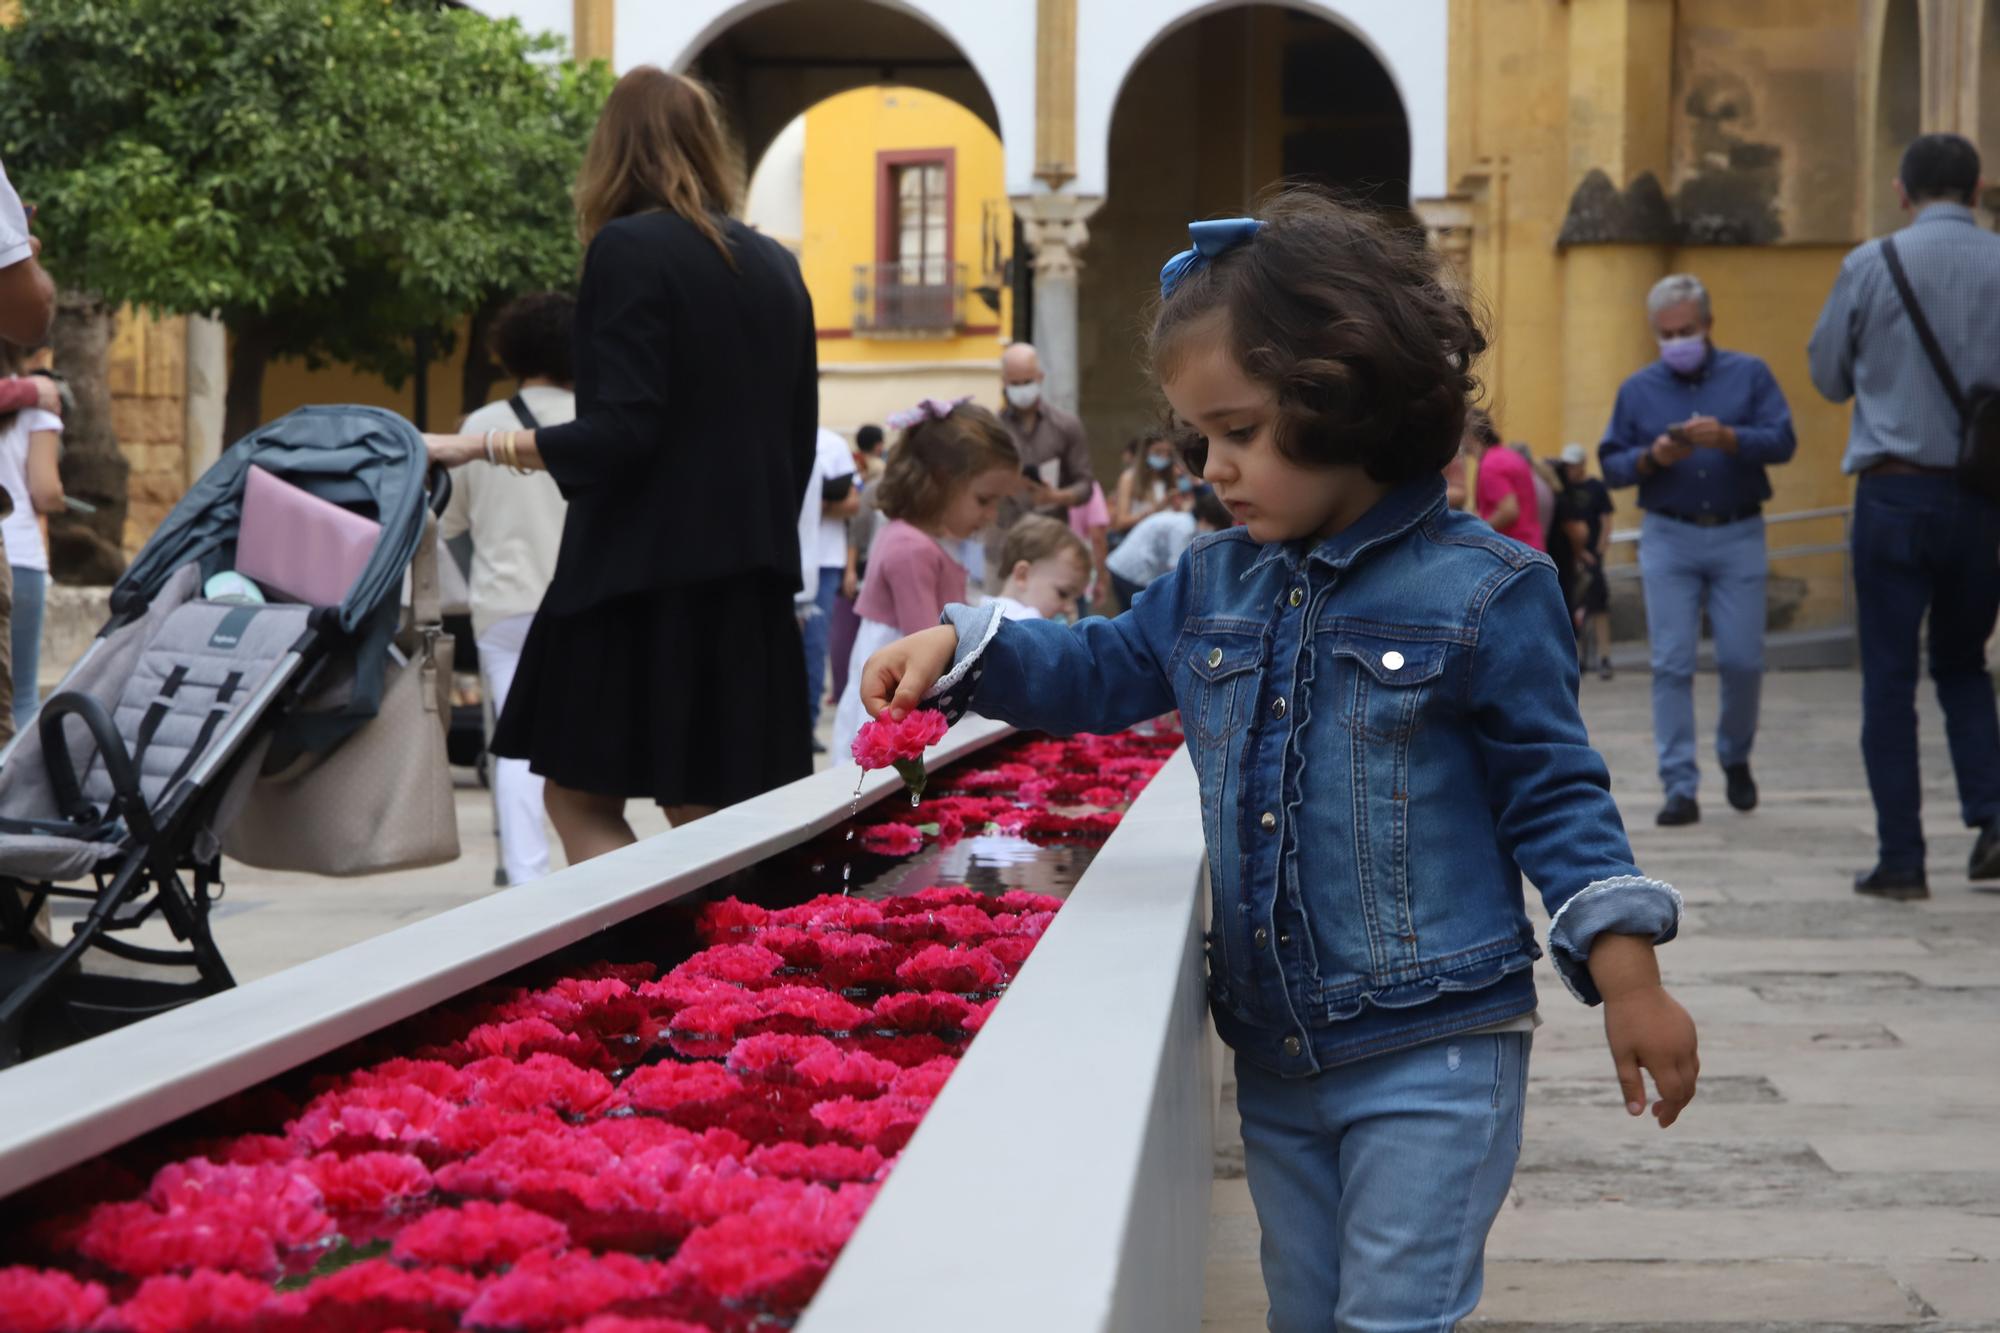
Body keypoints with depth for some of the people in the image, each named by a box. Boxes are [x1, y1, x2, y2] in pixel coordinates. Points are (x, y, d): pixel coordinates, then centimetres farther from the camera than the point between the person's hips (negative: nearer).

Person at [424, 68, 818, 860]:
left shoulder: (628, 249, -9)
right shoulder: (775, 266, 11)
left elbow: (622, 432, -18)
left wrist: (484, 449, -13)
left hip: (646, 571, -6)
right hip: (750, 581, 7)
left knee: (582, 800, 3)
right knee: (709, 814, 9)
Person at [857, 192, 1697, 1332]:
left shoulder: (1482, 593, -11)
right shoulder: (1218, 584, 7)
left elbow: (1552, 794, -8)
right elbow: (1100, 671, 21)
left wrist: (1628, 979, -11)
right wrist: (957, 647, 7)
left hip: (1433, 1054, -7)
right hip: (1276, 1054, 7)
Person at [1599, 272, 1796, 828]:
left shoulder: (1749, 374, 6)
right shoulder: (1637, 389, 10)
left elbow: (1783, 442, -5)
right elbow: (1611, 465, 7)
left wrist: (1727, 438, -21)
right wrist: (1652, 458, -13)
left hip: (1738, 536, -1)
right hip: (1669, 538, 1)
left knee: (1743, 661, 0)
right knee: (1672, 666, -5)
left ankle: (1735, 758, 26)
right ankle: (1679, 787, -3)